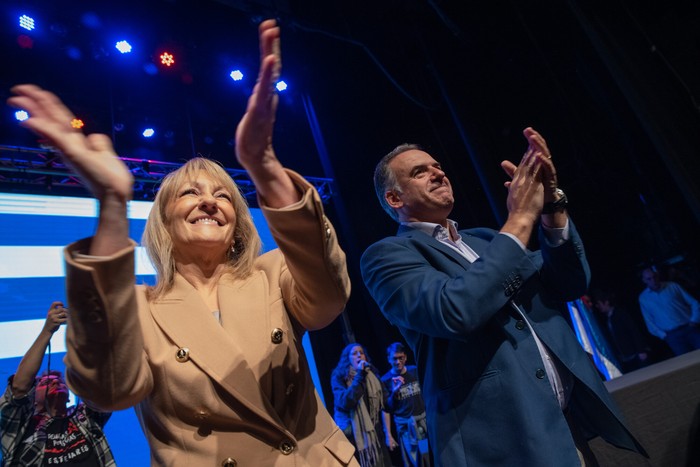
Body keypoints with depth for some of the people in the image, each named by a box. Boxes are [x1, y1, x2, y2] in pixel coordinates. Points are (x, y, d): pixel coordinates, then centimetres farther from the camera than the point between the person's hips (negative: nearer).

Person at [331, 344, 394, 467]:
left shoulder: (372, 376, 6)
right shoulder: (339, 377, -6)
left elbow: (384, 405, 6)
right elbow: (345, 402, -22)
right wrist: (359, 375, -21)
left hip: (375, 434, 4)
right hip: (353, 436, -3)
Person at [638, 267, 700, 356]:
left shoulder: (673, 286, 8)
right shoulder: (643, 298, 5)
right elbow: (649, 322, 6)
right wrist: (664, 335, -4)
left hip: (690, 328, 1)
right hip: (672, 334, -1)